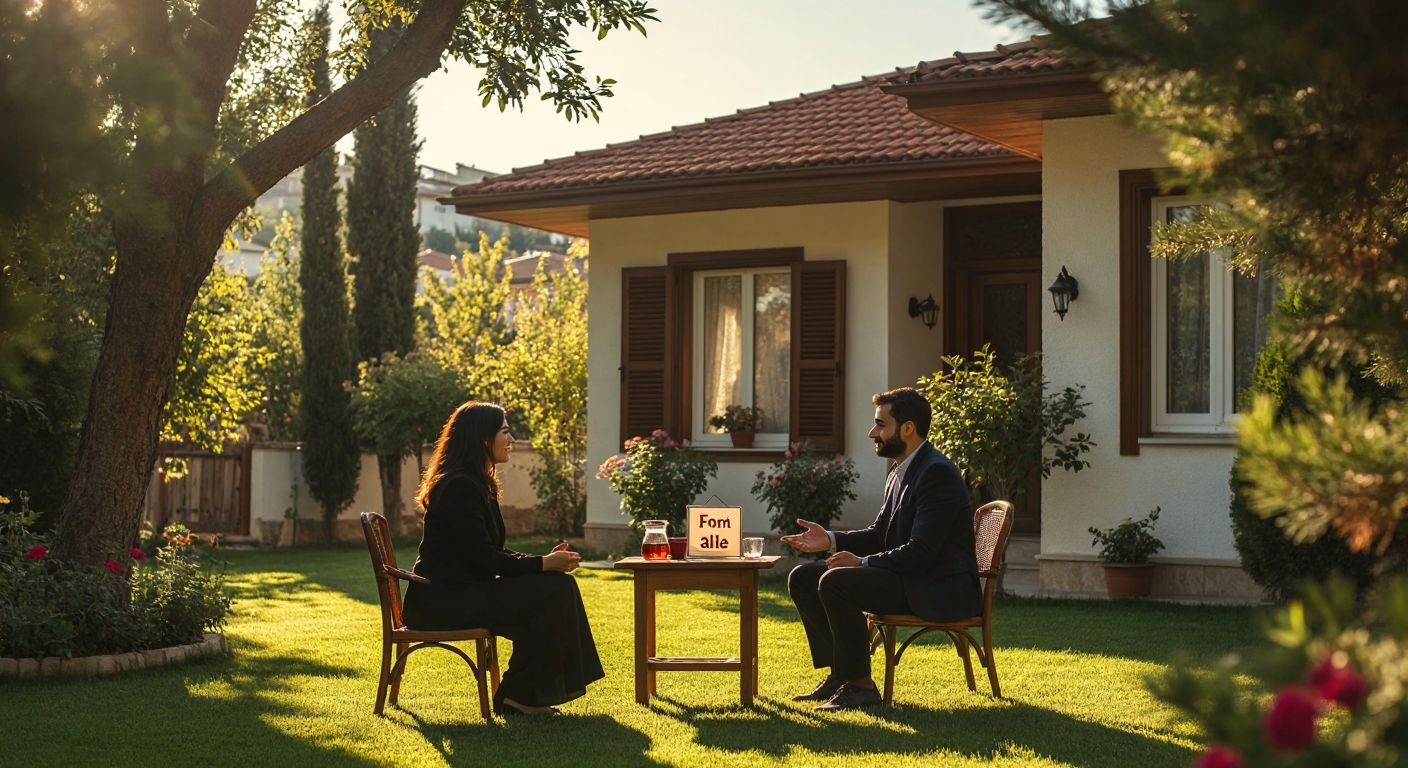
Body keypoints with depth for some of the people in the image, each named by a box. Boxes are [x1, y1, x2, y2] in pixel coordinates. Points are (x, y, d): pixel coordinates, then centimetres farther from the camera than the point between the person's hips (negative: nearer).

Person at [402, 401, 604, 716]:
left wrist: (545, 559, 2)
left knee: (558, 585, -3)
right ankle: (518, 696, -8)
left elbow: (492, 554, 16)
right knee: (552, 591, -18)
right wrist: (543, 564, -12)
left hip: (461, 590, 10)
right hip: (442, 601, -10)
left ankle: (529, 693, 0)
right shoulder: (460, 487, -16)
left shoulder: (477, 483, 16)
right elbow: (483, 559, -19)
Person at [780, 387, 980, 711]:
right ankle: (839, 673, 6)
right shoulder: (900, 473, 14)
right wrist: (831, 540, 2)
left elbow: (922, 551, -24)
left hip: (937, 589, -10)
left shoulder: (937, 473, -18)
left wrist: (862, 562, -18)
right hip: (906, 576, 10)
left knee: (834, 582, -28)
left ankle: (860, 685, -17)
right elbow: (879, 535, 18)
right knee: (802, 577, 3)